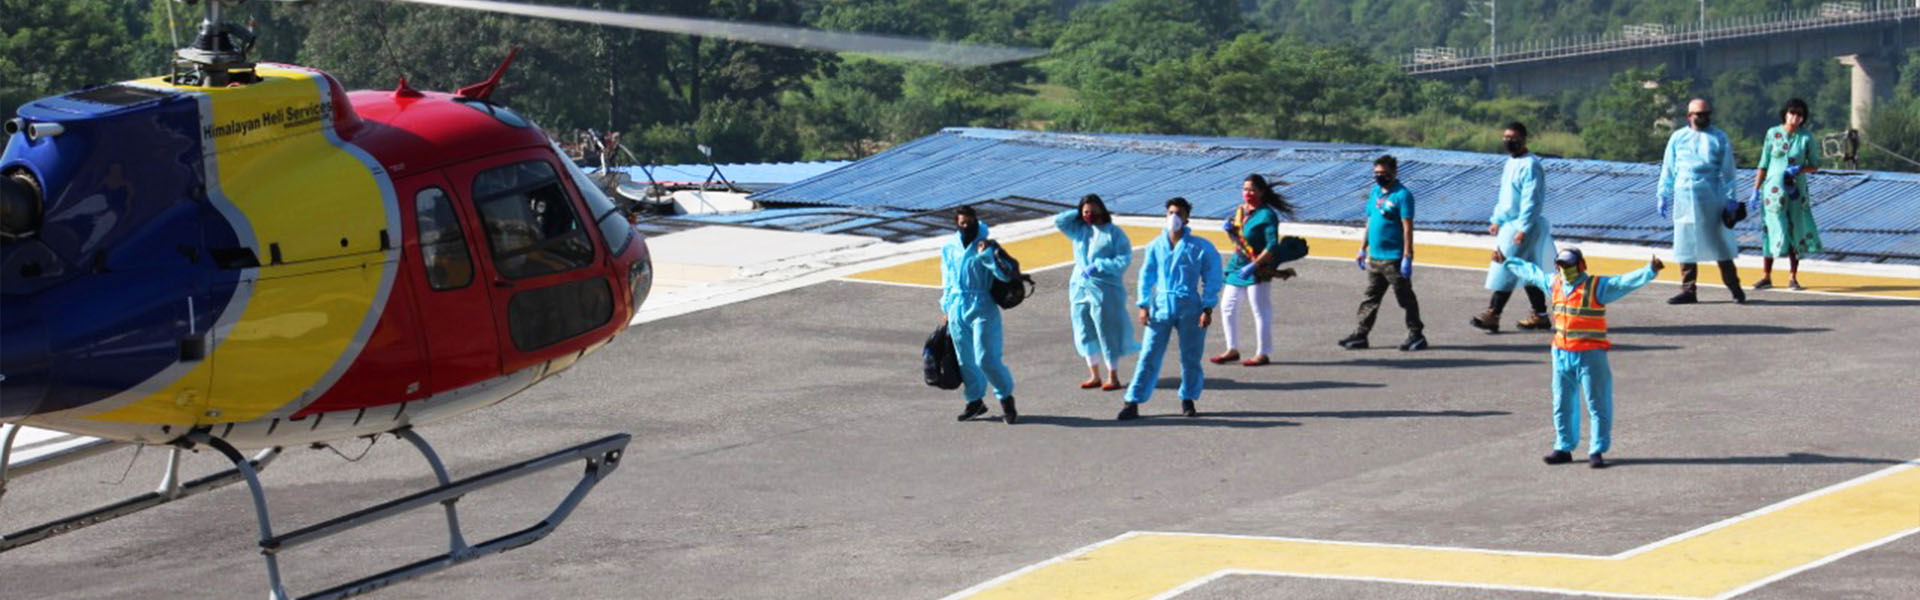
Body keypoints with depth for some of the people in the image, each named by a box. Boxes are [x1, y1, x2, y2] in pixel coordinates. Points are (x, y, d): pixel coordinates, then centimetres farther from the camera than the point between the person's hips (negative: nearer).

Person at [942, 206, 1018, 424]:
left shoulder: (986, 247, -5)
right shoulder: (949, 248, 8)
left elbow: (1005, 275, -16)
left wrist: (986, 253, -25)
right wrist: (947, 309, 20)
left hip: (981, 309, -5)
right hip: (957, 311, 5)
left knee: (986, 359, -10)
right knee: (965, 360, 10)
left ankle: (1006, 397, 6)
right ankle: (975, 401, 25)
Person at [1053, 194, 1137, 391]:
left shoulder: (1114, 232, -7)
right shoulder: (1079, 229, 8)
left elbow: (1124, 259, -12)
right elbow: (1058, 221, 0)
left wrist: (1098, 266, -18)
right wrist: (1078, 213, -2)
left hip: (1104, 288, -6)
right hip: (1080, 287, 6)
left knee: (1107, 332, -2)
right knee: (1085, 332, 10)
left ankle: (1113, 376, 6)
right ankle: (1094, 375, 21)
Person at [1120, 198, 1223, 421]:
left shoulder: (1199, 248, -2)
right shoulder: (1156, 246, 5)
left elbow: (1212, 279, 1)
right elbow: (1146, 275, 11)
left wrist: (1208, 309, -5)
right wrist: (1143, 306, 3)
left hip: (1189, 308, -1)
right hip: (1161, 307, 1)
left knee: (1190, 357, 7)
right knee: (1149, 355, -4)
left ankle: (1188, 400, 25)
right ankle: (1133, 402, -3)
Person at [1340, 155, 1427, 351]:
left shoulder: (1402, 195, -11)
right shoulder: (1375, 192, 12)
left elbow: (1407, 227, -15)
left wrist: (1407, 257, -19)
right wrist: (1362, 250, 20)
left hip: (1394, 259, -8)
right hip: (1374, 257, 8)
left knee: (1405, 298, 2)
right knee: (1370, 298, 11)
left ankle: (1415, 335, 11)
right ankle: (1360, 335, 15)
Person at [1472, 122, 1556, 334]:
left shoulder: (1530, 165, -16)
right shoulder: (1511, 163, 15)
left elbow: (1531, 200, -21)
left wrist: (1523, 228, -24)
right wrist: (1497, 220, 22)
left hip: (1525, 226, -10)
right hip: (1509, 225, 10)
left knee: (1506, 270, -10)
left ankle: (1492, 315, -10)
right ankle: (1540, 316, 19)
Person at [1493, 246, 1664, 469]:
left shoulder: (1597, 287, -10)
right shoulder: (1554, 283, 9)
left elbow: (1625, 282, -20)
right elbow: (1530, 271, 25)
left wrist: (1650, 270, -34)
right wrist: (1507, 261, 35)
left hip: (1589, 356, -6)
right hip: (1562, 354, 6)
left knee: (1597, 405, -2)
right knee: (1562, 405, 13)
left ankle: (1596, 451, 4)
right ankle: (1563, 448, 24)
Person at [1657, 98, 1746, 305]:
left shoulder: (1719, 138, 4)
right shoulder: (1678, 138, 10)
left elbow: (1727, 171, 5)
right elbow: (1668, 169, 14)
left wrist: (1729, 198, -1)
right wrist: (1663, 195, 10)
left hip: (1711, 198, -2)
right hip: (1684, 198, 2)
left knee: (1719, 242, -2)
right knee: (1685, 244, 4)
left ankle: (1734, 287, 6)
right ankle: (1688, 290, 10)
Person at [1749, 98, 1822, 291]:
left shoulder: (1806, 138, 0)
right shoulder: (1773, 134, 0)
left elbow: (1815, 165, 7)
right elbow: (1763, 165, 4)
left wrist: (1799, 169, -13)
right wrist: (1756, 190, 1)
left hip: (1796, 191, 0)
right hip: (1773, 189, 0)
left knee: (1796, 233, 2)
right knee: (1772, 231, 0)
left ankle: (1792, 277, 10)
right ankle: (1766, 276, 9)